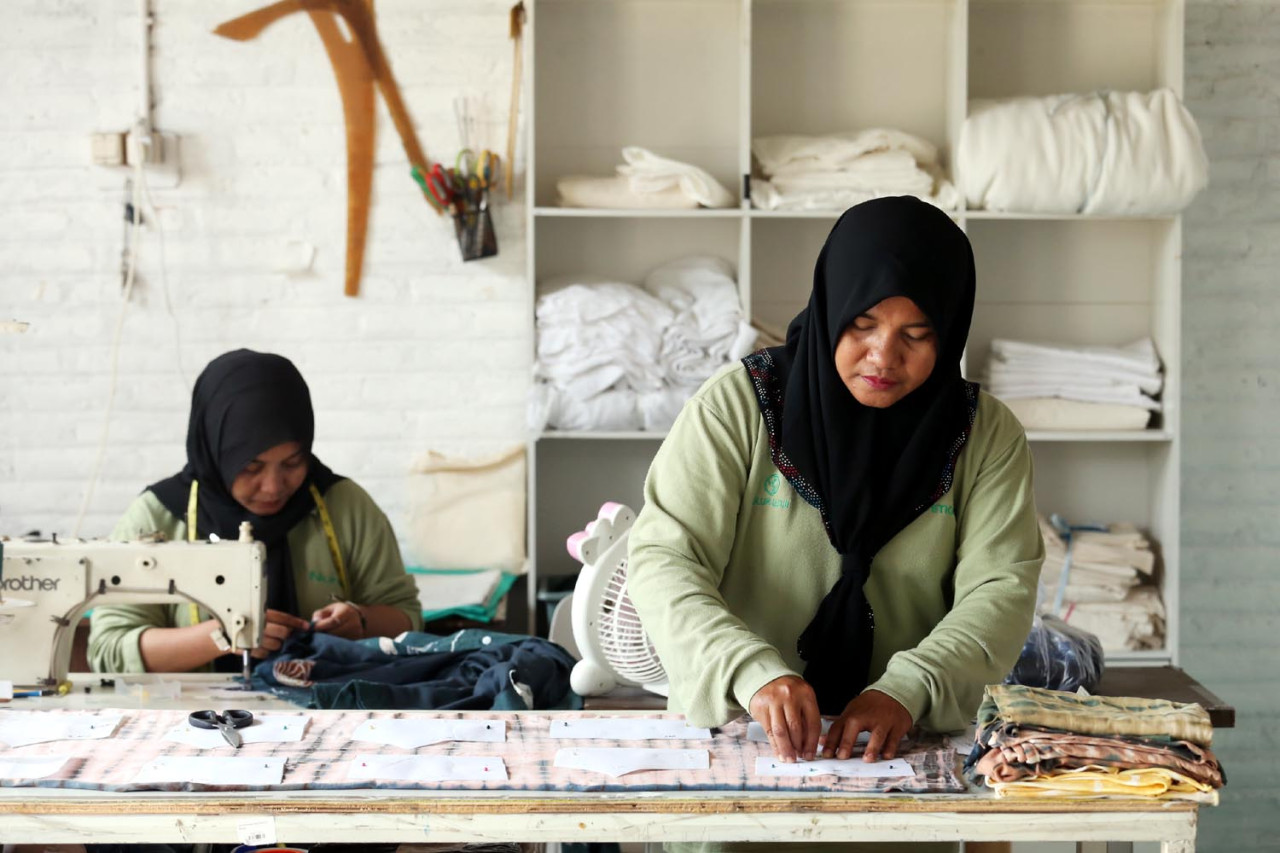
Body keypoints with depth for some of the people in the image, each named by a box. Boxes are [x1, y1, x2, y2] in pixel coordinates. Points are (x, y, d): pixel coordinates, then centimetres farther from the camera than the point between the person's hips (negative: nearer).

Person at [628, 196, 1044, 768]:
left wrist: (907, 689, -21)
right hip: (737, 734, -1)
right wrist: (754, 673, -25)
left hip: (912, 739, 1)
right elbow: (663, 562, -7)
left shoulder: (987, 435, 6)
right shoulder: (737, 404, 0)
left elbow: (1000, 592, -2)